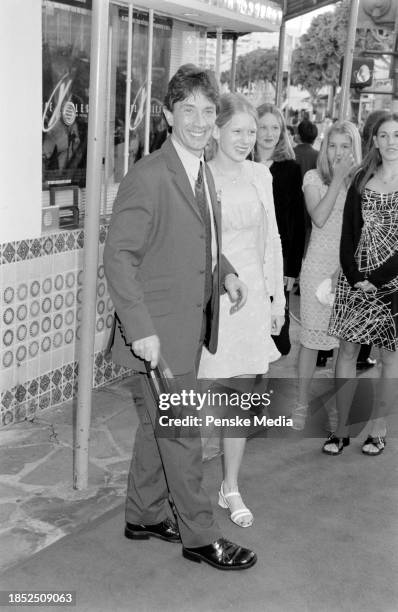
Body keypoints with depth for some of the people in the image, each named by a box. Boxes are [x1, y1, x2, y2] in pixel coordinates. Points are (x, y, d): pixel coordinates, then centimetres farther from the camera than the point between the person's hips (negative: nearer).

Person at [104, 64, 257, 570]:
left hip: (191, 325, 9)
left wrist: (225, 272, 5)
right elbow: (118, 256, -20)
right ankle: (200, 536, 19)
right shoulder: (148, 177, -18)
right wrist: (141, 329, -23)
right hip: (160, 330, -9)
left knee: (157, 425, 20)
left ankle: (144, 515, 36)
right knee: (180, 432, 3)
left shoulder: (203, 173, 11)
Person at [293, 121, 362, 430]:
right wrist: (338, 178, -14)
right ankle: (302, 404, 18)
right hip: (319, 266, -1)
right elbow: (319, 218, -15)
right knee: (311, 338, 5)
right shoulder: (314, 177, 0)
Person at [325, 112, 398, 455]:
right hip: (355, 279, 3)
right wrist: (353, 276, -9)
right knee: (347, 350, 4)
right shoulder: (362, 180, 6)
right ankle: (342, 428, 14)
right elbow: (349, 231, 2)